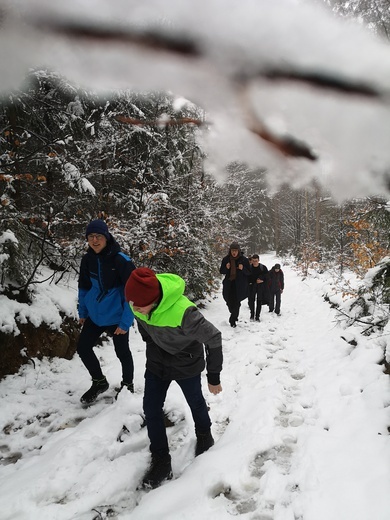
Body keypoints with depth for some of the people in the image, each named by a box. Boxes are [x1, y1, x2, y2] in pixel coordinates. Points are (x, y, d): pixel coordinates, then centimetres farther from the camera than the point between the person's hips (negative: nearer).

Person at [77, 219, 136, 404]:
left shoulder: (121, 261, -20)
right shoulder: (87, 259, -3)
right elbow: (83, 287, 12)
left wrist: (125, 322, -19)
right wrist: (82, 312, 14)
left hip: (116, 317, -5)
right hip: (95, 315, 6)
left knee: (122, 352, 10)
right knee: (83, 348, 9)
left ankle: (128, 385, 37)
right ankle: (99, 382, 33)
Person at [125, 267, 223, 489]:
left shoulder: (183, 312, -42)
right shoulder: (139, 302, -22)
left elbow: (213, 338, -28)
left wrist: (214, 377, -18)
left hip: (186, 364, -4)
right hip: (156, 362, 5)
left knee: (195, 402, 19)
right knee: (151, 409, 4)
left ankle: (204, 436, 50)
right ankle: (161, 461, 22)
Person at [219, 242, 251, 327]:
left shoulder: (244, 260, -5)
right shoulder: (226, 259, 1)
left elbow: (249, 273, -1)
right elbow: (221, 271, 8)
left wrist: (243, 269, -21)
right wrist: (226, 268, -13)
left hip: (240, 285, -2)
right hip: (229, 284, 2)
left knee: (236, 303, -7)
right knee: (229, 302, 6)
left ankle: (233, 320, 5)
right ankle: (234, 316, 32)